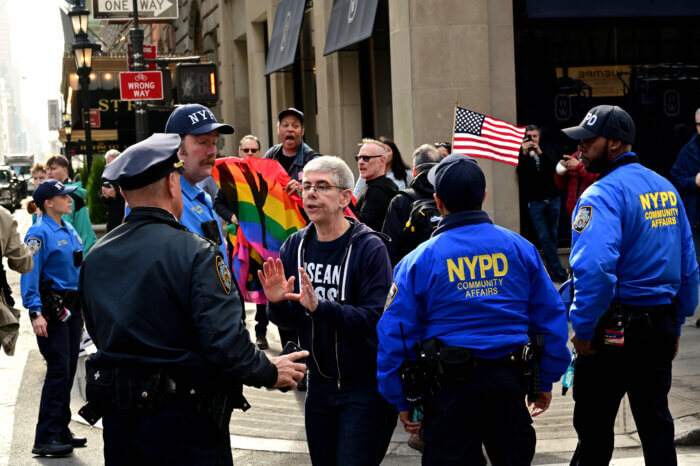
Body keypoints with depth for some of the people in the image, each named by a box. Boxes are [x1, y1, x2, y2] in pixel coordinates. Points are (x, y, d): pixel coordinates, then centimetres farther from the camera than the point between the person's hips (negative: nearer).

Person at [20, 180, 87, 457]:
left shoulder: (70, 231, 15)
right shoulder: (39, 233, -11)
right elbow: (29, 274, -17)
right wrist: (36, 312, -25)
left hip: (73, 306, 8)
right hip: (52, 307, -8)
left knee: (68, 371, 11)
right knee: (58, 371, -11)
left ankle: (61, 431, 20)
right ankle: (45, 439, -9)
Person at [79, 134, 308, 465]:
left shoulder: (95, 257, 3)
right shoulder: (196, 253, -17)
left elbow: (101, 335, 12)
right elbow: (225, 341, -22)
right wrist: (270, 372, -5)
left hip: (117, 421, 6)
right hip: (184, 424, -6)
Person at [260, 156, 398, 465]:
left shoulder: (369, 248, -14)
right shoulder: (295, 246, 3)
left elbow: (376, 319, -23)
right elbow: (288, 321, 6)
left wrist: (319, 306, -33)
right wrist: (277, 303, -17)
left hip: (366, 386, -6)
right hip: (319, 385, 6)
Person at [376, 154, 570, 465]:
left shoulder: (420, 260, -6)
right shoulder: (519, 248, 1)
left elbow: (395, 334, -6)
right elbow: (551, 319, 5)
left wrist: (400, 401, 3)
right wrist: (545, 381, 14)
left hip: (449, 384, -2)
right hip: (508, 380, 3)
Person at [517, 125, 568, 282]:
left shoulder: (548, 150, 11)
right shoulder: (522, 153, 4)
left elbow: (556, 165, -7)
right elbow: (521, 173, -12)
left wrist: (540, 153, -19)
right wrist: (524, 154, -23)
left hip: (553, 199, 2)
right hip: (535, 202, -2)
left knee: (553, 235, 6)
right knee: (543, 237, -8)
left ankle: (552, 270, 16)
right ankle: (558, 272, -8)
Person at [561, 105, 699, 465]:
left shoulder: (602, 195, -15)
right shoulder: (666, 188, 10)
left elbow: (595, 269, -27)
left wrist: (582, 329, -17)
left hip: (615, 328, -7)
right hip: (661, 324, 7)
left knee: (594, 424, 5)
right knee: (655, 421, 13)